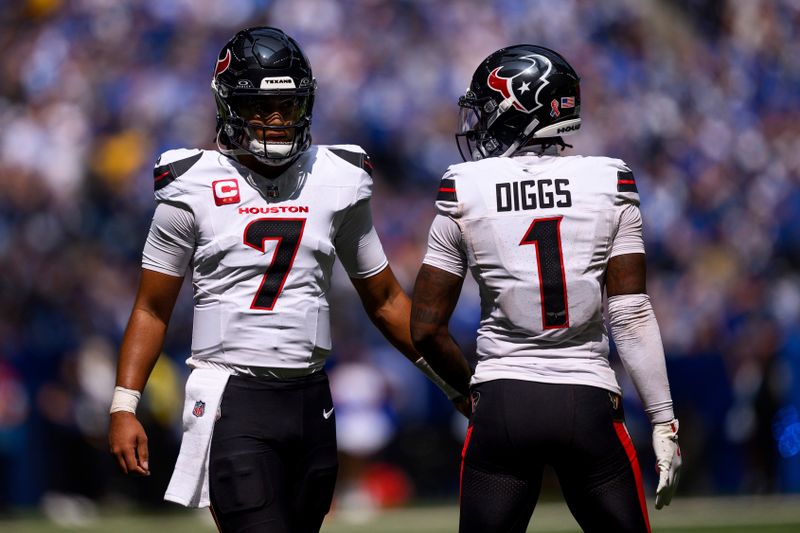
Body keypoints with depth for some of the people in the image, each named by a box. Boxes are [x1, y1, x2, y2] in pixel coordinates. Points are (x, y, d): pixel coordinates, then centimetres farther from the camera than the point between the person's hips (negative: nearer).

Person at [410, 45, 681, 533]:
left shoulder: (465, 192, 0)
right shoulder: (608, 185, 0)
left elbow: (427, 328, 3)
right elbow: (632, 315, -3)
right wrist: (664, 424, 2)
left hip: (503, 402, 0)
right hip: (589, 401, 0)